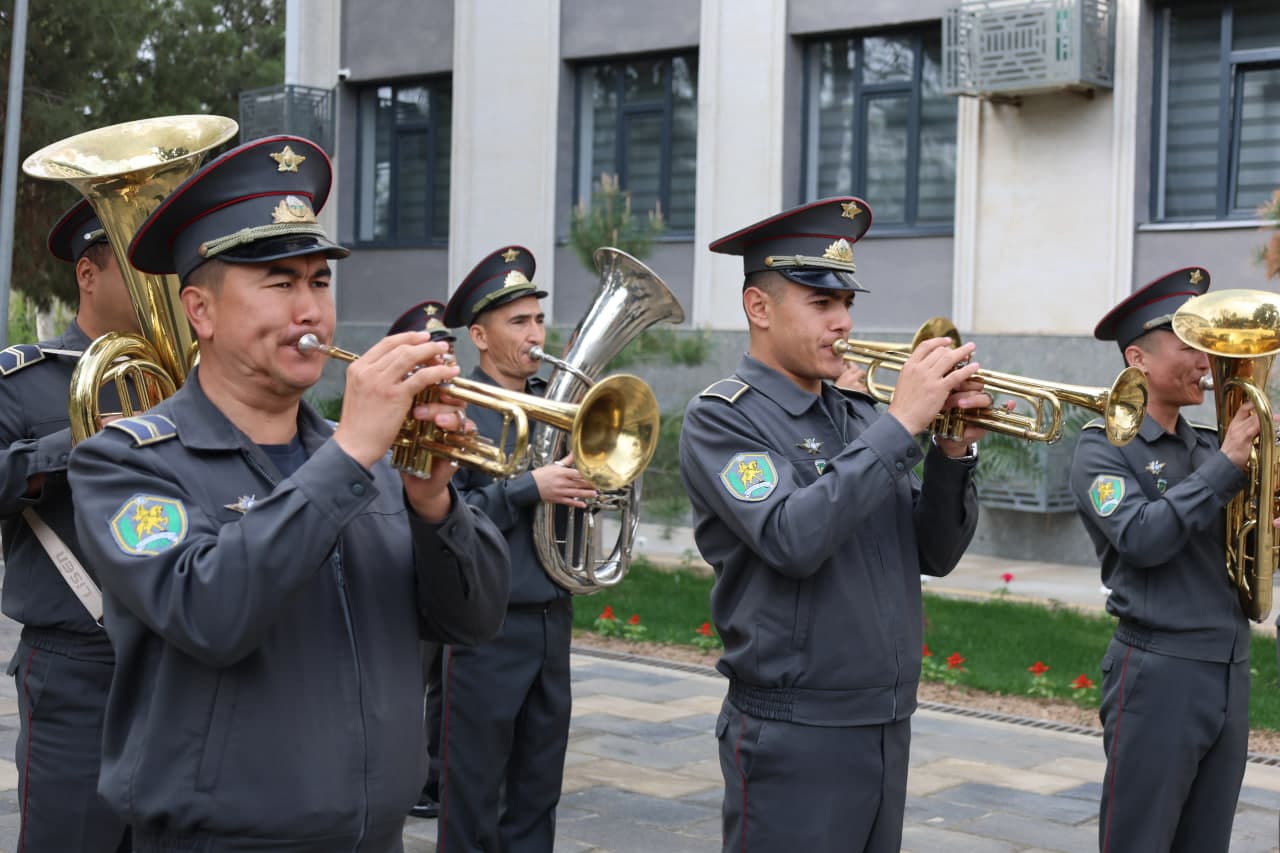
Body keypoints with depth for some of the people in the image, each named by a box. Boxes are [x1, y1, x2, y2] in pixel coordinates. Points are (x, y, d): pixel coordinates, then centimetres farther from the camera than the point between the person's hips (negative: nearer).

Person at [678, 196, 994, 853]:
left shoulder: (858, 414, 9)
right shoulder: (721, 419, -9)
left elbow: (935, 554, 9)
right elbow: (793, 539, -25)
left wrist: (953, 452, -7)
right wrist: (901, 424, -21)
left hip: (887, 727, 7)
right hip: (794, 739, -6)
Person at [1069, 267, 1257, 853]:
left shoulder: (1210, 447, 13)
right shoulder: (1103, 448, -5)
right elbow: (1142, 537, -20)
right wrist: (1226, 467, -16)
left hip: (1230, 673, 6)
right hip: (1159, 674, -6)